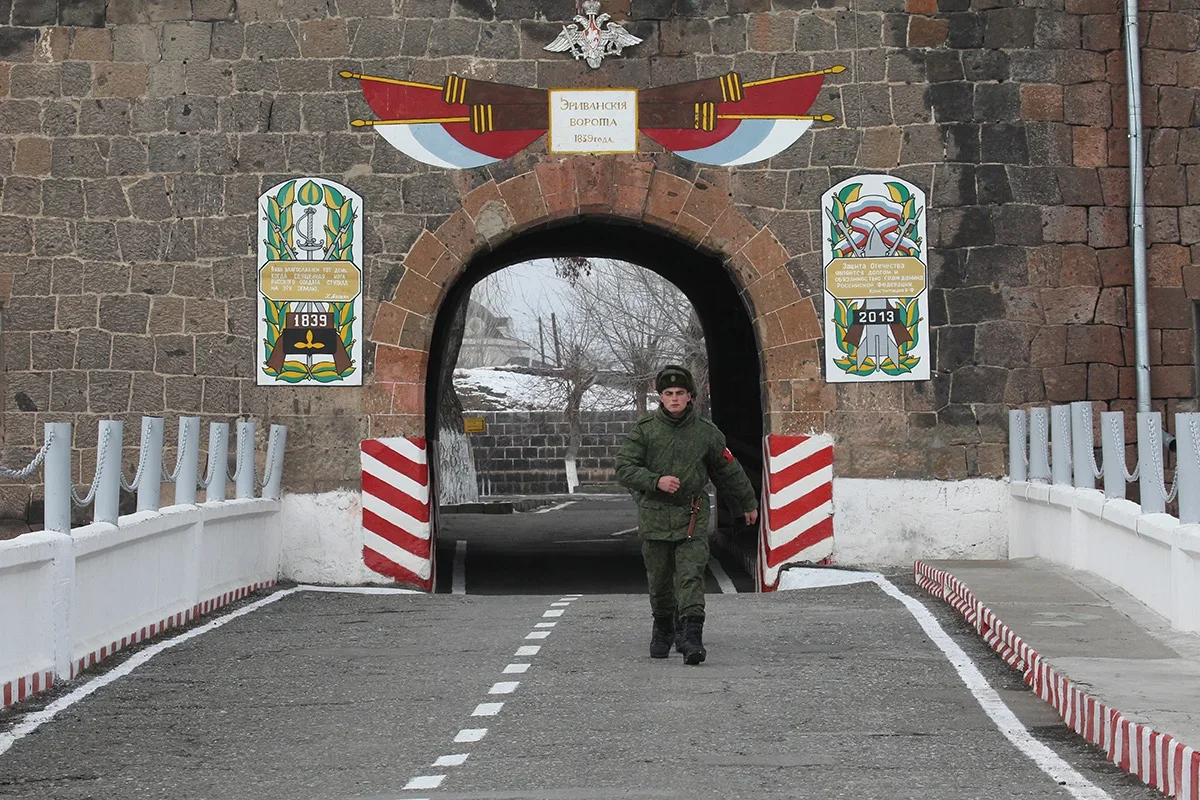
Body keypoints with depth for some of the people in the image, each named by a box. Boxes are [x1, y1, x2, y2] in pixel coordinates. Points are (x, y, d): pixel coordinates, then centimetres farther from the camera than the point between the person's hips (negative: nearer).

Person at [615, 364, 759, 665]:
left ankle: (691, 637, -19)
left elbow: (729, 470, 16)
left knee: (691, 577, -13)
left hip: (692, 518, -1)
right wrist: (656, 481, -20)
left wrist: (748, 503, 25)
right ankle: (662, 631, 31)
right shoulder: (644, 429, 0)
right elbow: (624, 468, -4)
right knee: (659, 580, 10)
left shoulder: (705, 432, 4)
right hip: (654, 515, 1)